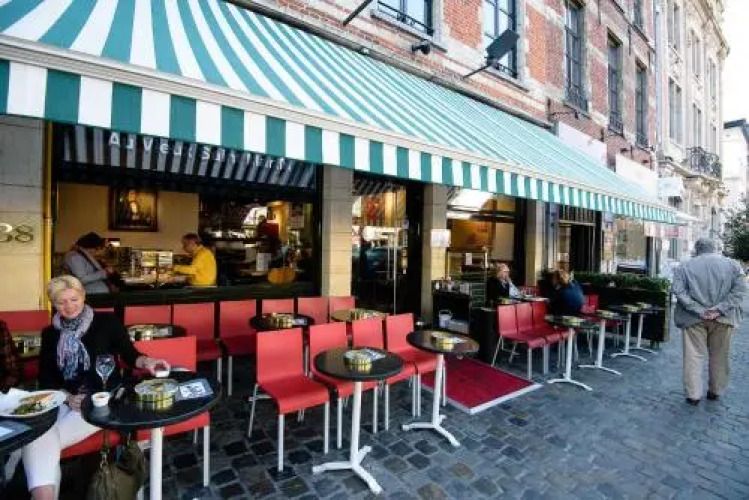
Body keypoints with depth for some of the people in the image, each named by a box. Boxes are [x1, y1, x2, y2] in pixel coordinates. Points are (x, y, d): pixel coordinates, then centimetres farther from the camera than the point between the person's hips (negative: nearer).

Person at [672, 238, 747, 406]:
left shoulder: (685, 266, 0)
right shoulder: (732, 264, 7)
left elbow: (678, 290, -12)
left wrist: (699, 311, -12)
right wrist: (720, 309, -10)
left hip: (694, 318, -2)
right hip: (723, 318, 3)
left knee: (693, 356, 4)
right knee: (719, 357, 16)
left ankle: (693, 395, 10)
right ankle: (715, 391, 30)